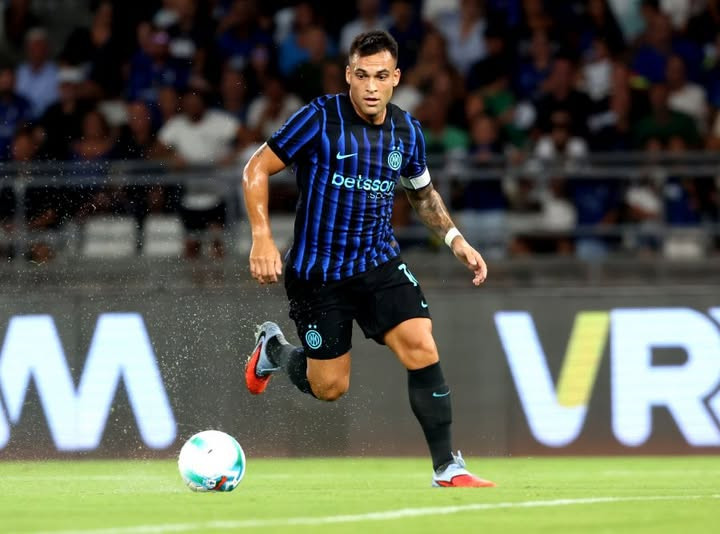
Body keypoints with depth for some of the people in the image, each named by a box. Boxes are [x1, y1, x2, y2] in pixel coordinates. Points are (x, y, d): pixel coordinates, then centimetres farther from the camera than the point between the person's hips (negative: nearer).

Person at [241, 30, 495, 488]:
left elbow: (423, 192, 21)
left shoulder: (407, 131, 1)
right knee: (329, 388, 4)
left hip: (380, 262, 3)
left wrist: (455, 239, 6)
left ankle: (447, 468, -10)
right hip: (317, 272, -3)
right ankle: (274, 348, 38)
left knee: (421, 347, -18)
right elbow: (257, 170, -8)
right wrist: (262, 238, -18)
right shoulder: (320, 119, -14)